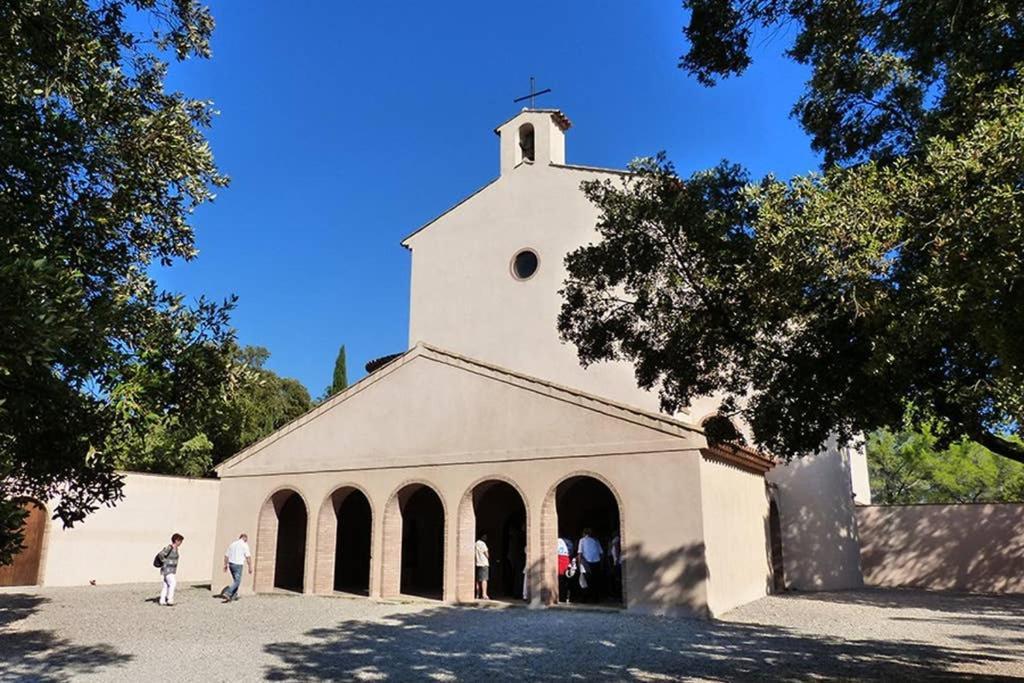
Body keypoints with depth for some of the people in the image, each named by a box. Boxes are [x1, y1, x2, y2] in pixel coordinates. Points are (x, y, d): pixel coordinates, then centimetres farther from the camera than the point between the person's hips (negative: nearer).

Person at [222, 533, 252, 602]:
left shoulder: (232, 544, 12)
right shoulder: (244, 545, -7)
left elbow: (226, 555, 15)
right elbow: (248, 557, -10)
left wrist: (225, 565, 24)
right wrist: (250, 567, -7)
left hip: (231, 564, 7)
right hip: (238, 565, -7)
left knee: (235, 580, 20)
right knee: (237, 581, -4)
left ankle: (234, 595, 20)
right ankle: (227, 593, -19)